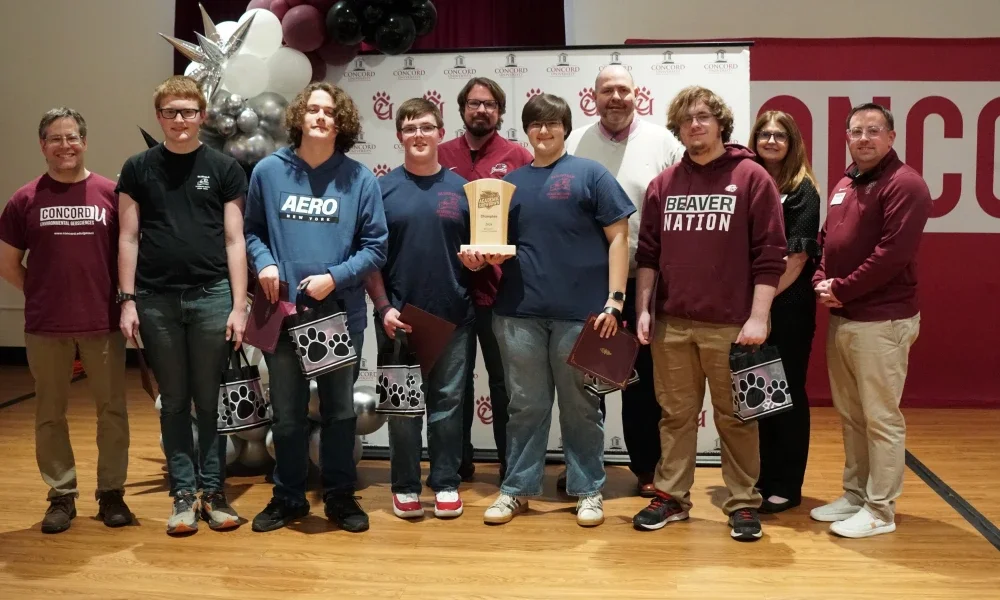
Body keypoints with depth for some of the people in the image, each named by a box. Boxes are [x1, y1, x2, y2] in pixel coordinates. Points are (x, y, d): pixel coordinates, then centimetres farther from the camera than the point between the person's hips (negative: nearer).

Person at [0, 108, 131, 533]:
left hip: (103, 323, -1)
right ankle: (61, 495, 22)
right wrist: (45, 295, 3)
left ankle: (112, 492, 19)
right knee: (50, 414, 9)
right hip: (45, 327, 1)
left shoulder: (111, 193, 1)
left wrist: (123, 298, 0)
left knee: (112, 410, 5)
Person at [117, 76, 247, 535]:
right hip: (157, 300, 1)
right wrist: (128, 299, -1)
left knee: (211, 401, 5)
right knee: (174, 402, 7)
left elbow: (234, 240, 2)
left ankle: (213, 490, 16)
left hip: (211, 297, -1)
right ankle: (183, 493, 15)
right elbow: (129, 238, 7)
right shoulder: (138, 168, 7)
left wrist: (238, 305, -3)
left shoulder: (224, 168, 5)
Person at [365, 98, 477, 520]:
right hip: (399, 317, -1)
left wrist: (478, 261, -13)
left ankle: (446, 483, 20)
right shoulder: (383, 188, 1)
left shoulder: (460, 188, 6)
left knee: (447, 402, 8)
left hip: (453, 316, 1)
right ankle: (405, 485, 19)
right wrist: (383, 307, -9)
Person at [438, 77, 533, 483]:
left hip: (502, 287, -2)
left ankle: (512, 465, 20)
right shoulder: (439, 157, 7)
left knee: (504, 378, 8)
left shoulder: (519, 158, 1)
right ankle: (457, 461, 25)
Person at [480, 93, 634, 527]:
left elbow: (617, 238, -1)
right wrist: (490, 254, -4)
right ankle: (517, 488, 22)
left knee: (580, 406, 8)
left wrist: (614, 300, -9)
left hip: (580, 312, -3)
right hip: (519, 312, 3)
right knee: (525, 405, 10)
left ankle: (588, 489, 21)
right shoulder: (511, 182, 14)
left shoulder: (590, 174, 3)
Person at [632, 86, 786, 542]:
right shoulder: (663, 184, 10)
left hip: (731, 325, -3)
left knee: (735, 417, 6)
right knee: (676, 414, 12)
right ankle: (671, 495, 24)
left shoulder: (752, 178, -2)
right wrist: (643, 309, 4)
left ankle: (743, 503, 18)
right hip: (671, 323, 3)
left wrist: (758, 317, -12)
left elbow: (769, 255, -6)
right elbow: (648, 252, 12)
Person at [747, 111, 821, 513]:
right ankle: (763, 477, 23)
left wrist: (770, 296, -14)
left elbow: (800, 254, -11)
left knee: (787, 394, 2)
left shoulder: (802, 189, -3)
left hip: (788, 307, -5)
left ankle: (787, 486, 12)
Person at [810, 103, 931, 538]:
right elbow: (826, 241, 19)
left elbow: (892, 253, -20)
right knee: (850, 414, 16)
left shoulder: (904, 185, -11)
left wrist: (842, 289, -15)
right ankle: (855, 495, 28)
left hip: (882, 321, -9)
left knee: (881, 417, 0)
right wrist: (822, 282, 0)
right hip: (841, 318, 9)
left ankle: (880, 510, 9)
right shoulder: (843, 185, 16)